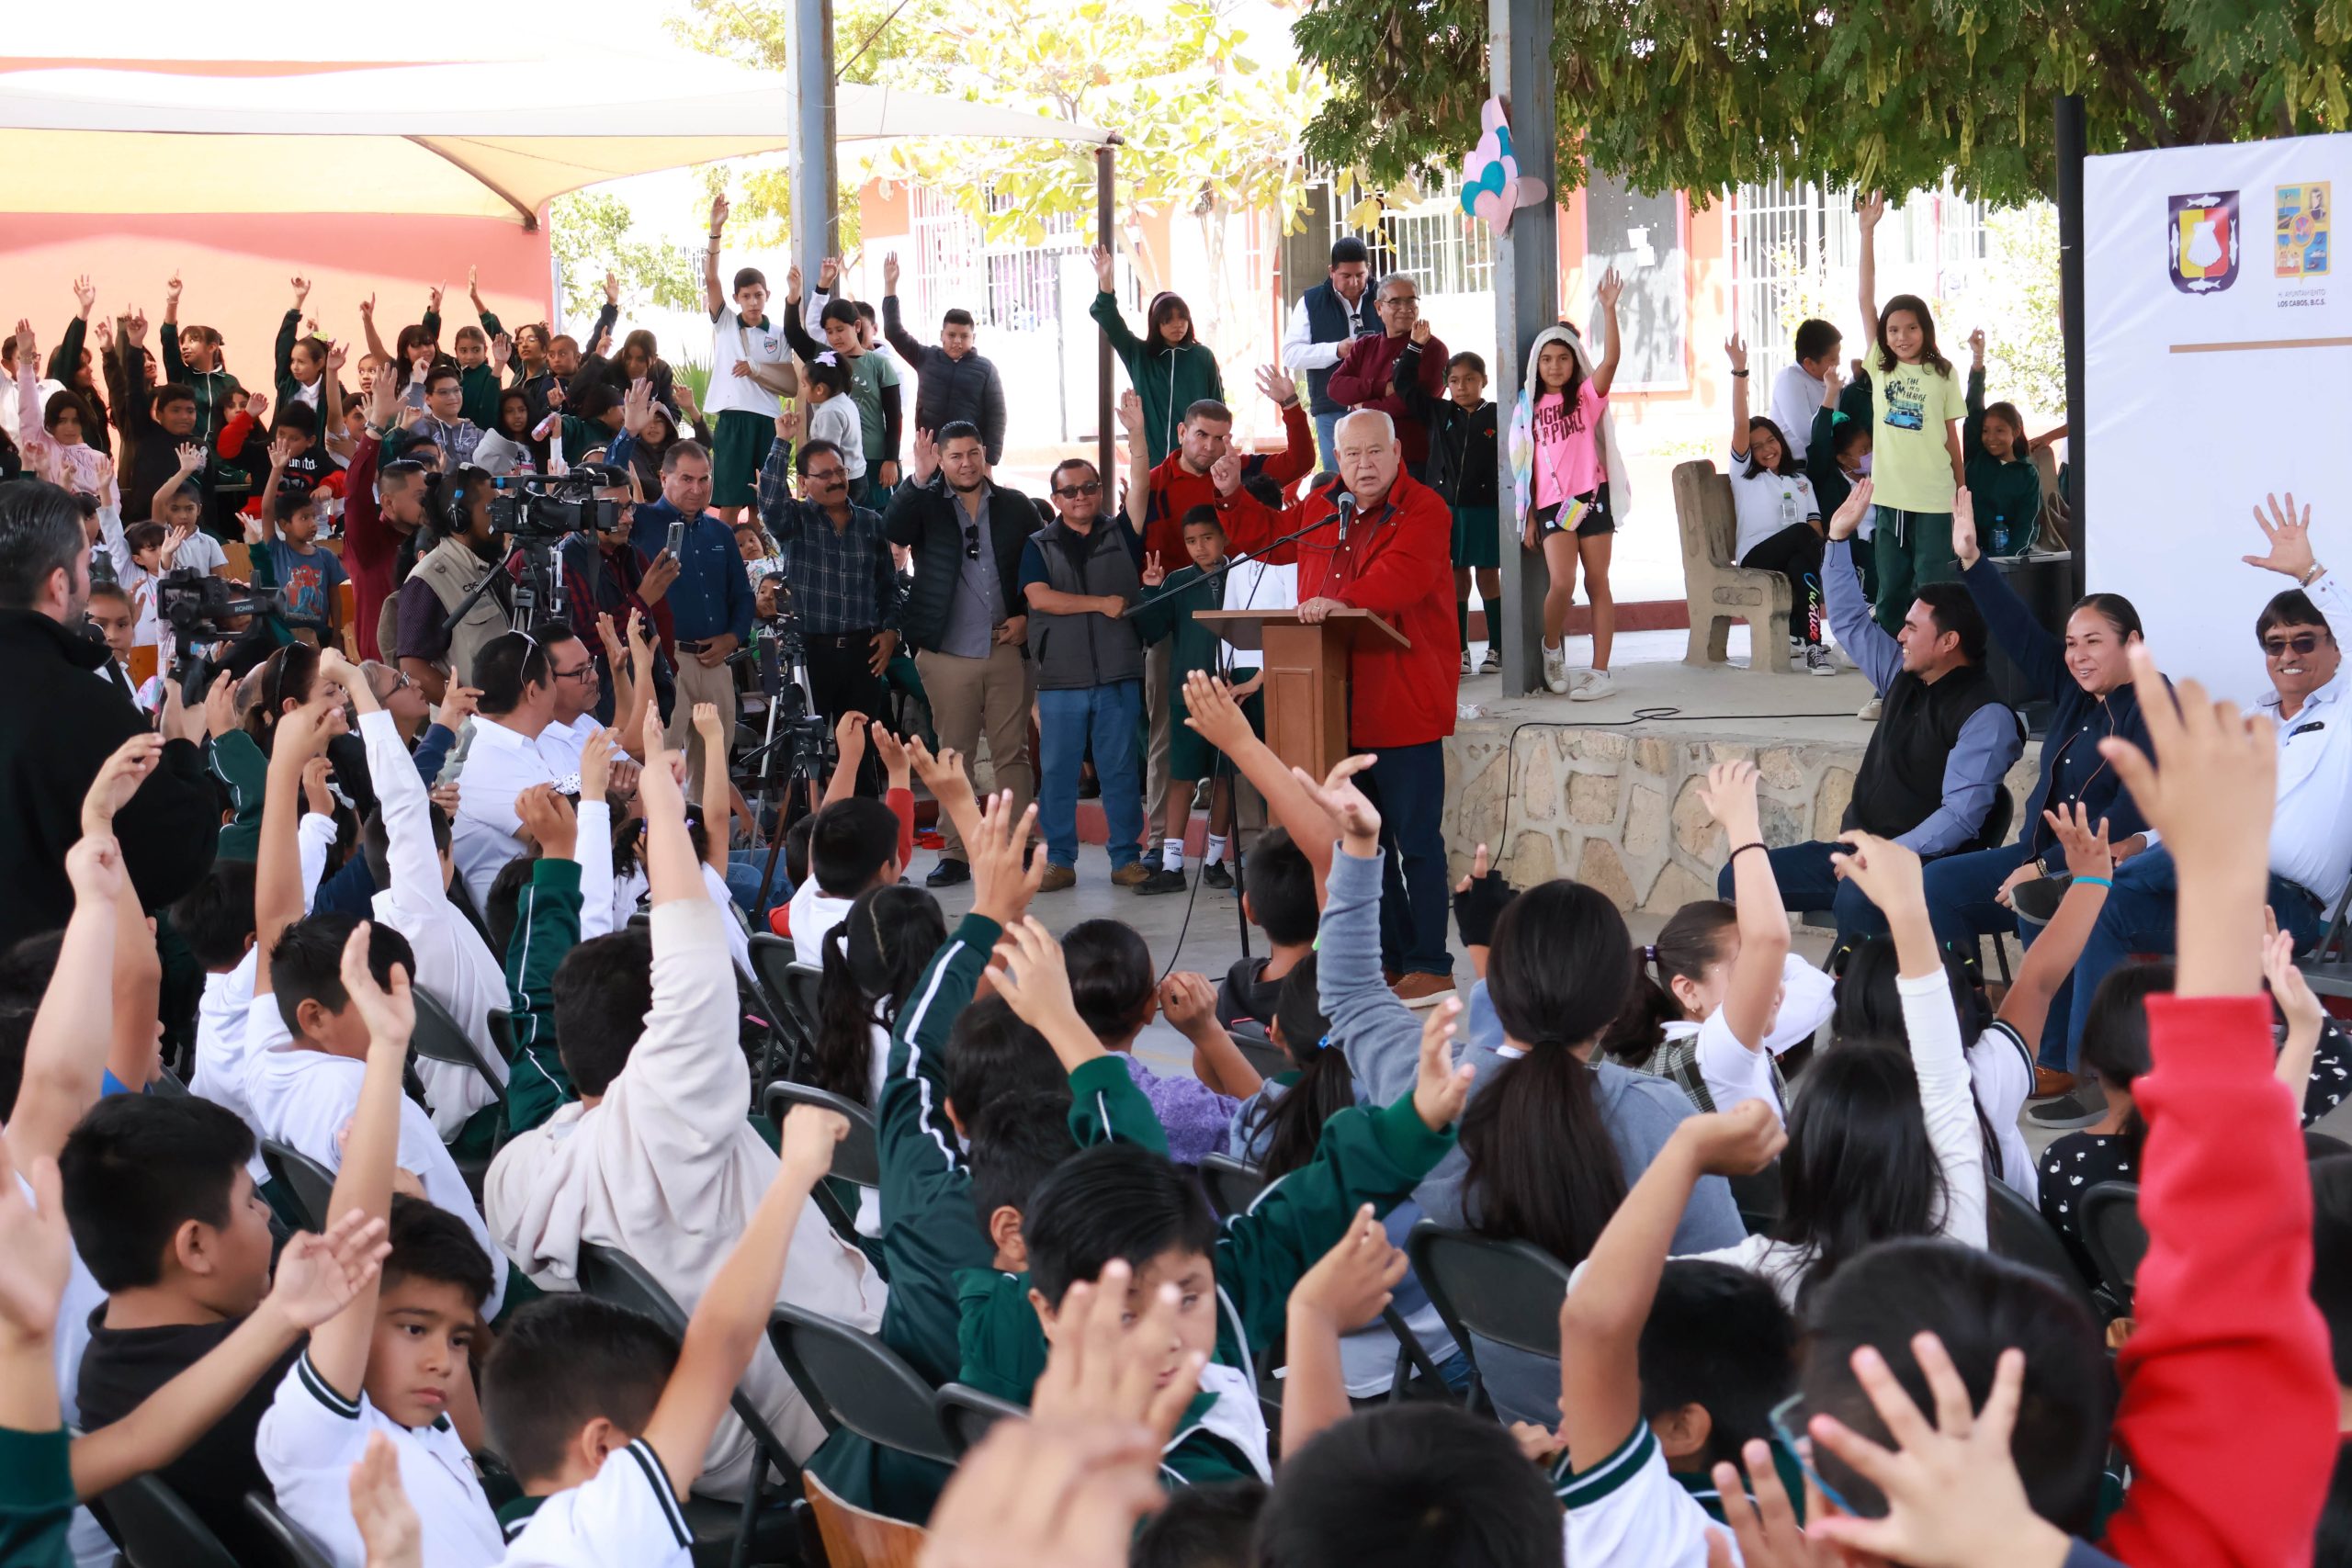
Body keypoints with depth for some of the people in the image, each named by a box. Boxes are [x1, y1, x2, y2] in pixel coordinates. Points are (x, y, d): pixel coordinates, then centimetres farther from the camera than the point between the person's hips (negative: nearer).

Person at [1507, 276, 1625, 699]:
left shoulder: (1587, 395, 5)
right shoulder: (1528, 409, 11)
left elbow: (1611, 359, -13)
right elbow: (1526, 467, 12)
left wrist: (1609, 310, -23)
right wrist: (1528, 518, 9)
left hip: (1591, 497, -1)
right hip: (1551, 504, 1)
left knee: (1597, 584, 1)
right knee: (1562, 583, -15)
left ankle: (1600, 671, 3)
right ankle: (1553, 648, 11)